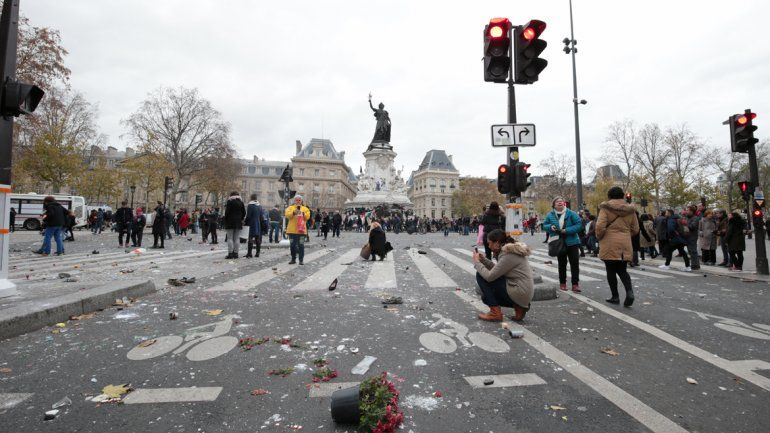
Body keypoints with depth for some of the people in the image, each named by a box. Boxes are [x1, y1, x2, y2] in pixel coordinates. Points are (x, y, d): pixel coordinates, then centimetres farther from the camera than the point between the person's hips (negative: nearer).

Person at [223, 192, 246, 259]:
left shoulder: (229, 201, -6)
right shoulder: (241, 202, 9)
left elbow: (227, 212, -10)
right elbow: (244, 212, 9)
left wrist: (225, 220, 0)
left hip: (230, 222, -4)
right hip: (238, 223, 4)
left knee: (230, 238, -1)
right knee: (237, 238, 6)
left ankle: (230, 253, -3)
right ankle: (236, 253, 6)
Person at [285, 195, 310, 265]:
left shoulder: (305, 209, 11)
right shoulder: (290, 208, 10)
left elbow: (307, 216, -2)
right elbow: (287, 215, -7)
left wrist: (302, 213, -18)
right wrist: (293, 213, -23)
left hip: (301, 230, -1)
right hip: (292, 230, 1)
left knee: (301, 245, -2)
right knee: (292, 245, 7)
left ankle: (301, 260, 5)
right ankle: (293, 259, 18)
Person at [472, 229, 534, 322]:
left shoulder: (509, 255, -22)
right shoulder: (512, 249, 8)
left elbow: (490, 276, -23)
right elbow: (497, 270, 14)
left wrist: (477, 262, -10)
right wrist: (484, 260, 4)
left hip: (520, 293, -10)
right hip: (524, 293, 10)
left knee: (481, 275, -10)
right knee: (486, 296, 22)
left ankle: (495, 313, -5)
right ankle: (519, 307, 12)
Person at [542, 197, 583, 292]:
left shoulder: (571, 213, -7)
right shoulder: (550, 215, 0)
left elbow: (579, 224, -10)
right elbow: (544, 225, 8)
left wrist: (568, 230, -20)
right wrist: (550, 227, -14)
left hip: (572, 242, -2)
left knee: (575, 263, -3)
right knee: (562, 264, 12)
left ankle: (575, 284, 4)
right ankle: (562, 283, 23)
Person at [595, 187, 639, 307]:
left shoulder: (606, 208, -7)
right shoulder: (630, 209, 8)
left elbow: (600, 226, -16)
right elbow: (635, 229, 11)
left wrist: (599, 237, 1)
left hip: (610, 245, -4)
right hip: (625, 244, 4)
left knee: (611, 271, 6)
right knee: (622, 270, 15)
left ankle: (615, 297, 11)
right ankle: (629, 291, -7)